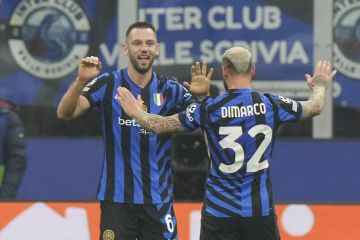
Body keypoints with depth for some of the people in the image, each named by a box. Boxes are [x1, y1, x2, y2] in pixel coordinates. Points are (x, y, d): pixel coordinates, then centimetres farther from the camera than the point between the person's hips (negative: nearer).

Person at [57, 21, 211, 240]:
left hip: (158, 199, 2)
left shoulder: (170, 90, 2)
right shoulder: (107, 84, -2)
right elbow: (65, 113, -11)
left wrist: (202, 96, -26)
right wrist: (81, 81, -29)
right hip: (116, 198, -1)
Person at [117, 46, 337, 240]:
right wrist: (320, 87, 40)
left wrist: (135, 113, 23)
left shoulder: (209, 109, -6)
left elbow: (160, 126, 2)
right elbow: (316, 107, 17)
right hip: (260, 210, 1)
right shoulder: (271, 105, -2)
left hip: (219, 211, -1)